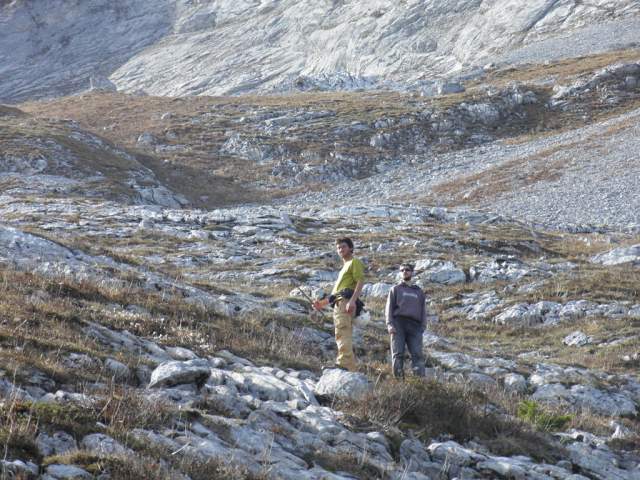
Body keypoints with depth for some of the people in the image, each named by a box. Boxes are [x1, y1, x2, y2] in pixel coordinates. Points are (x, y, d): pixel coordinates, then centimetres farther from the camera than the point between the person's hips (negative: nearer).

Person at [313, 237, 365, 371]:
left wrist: (352, 300, -26)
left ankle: (343, 364, -36)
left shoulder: (354, 262, 5)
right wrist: (323, 303, 24)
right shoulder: (344, 267, 34)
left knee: (343, 335, -23)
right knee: (343, 336, 5)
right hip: (338, 304, 10)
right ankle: (350, 368, 2)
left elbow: (360, 282, -11)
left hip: (346, 303, -10)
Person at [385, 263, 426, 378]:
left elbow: (423, 310, 20)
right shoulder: (396, 289, 20)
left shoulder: (419, 291, 26)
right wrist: (389, 324, -7)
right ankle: (398, 378, -14)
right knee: (398, 353, -10)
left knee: (417, 354, -13)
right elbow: (389, 307, 9)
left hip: (414, 326, 1)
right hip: (398, 323, -1)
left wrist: (423, 326, 3)